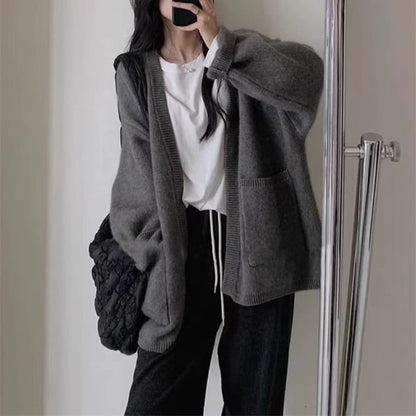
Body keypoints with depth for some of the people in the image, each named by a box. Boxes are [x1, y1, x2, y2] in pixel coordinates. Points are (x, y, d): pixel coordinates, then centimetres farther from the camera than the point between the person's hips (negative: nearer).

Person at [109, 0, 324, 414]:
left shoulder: (237, 53, 8)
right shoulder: (136, 72, 7)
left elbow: (308, 74, -11)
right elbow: (140, 174, 2)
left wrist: (219, 42, -13)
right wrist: (157, 257, -4)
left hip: (256, 236, 1)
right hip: (184, 239, 0)